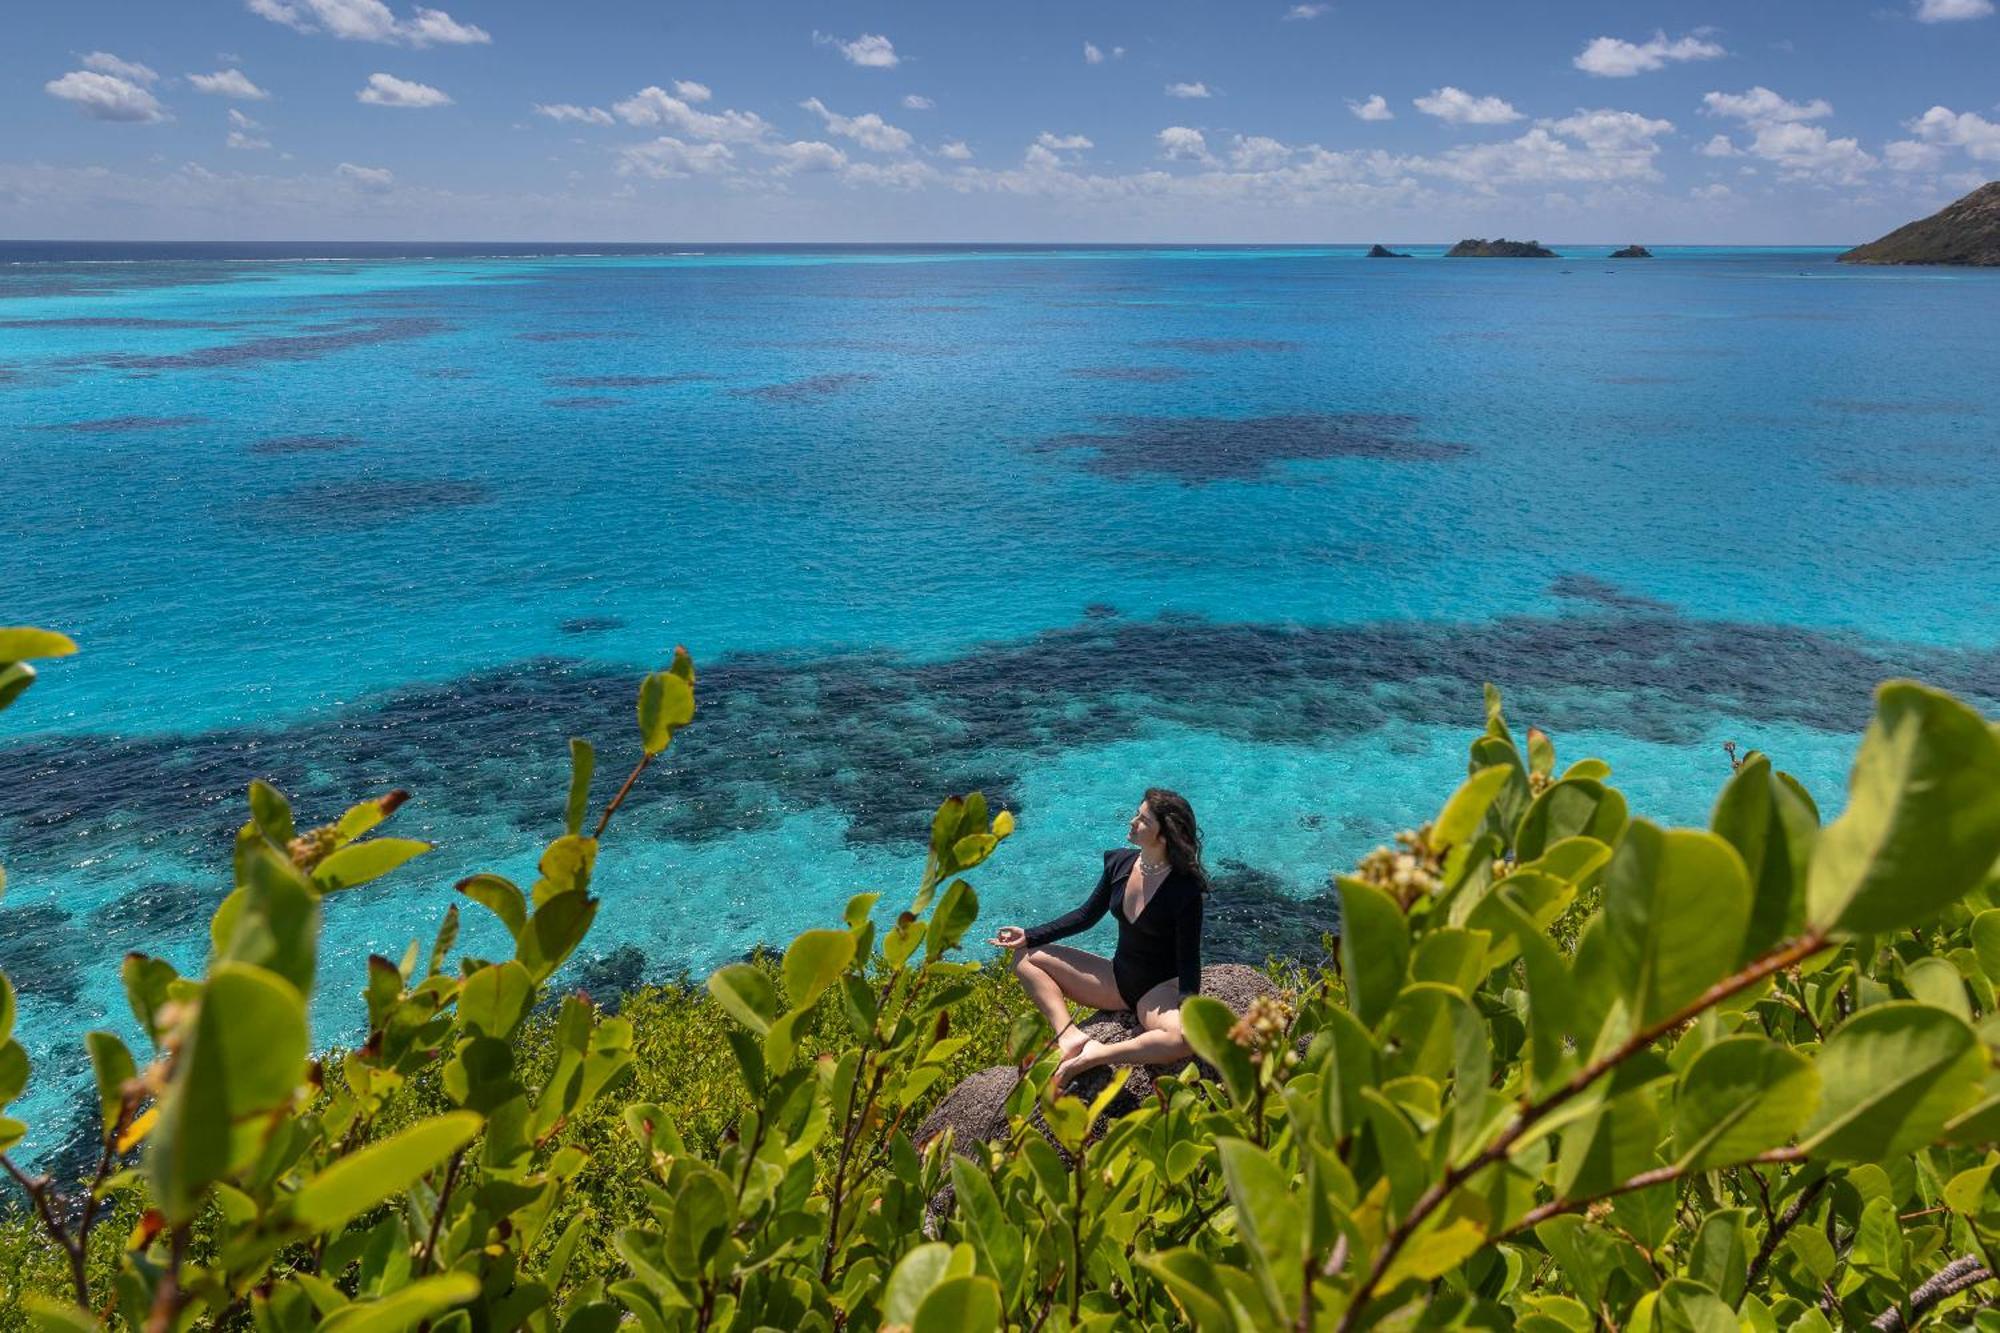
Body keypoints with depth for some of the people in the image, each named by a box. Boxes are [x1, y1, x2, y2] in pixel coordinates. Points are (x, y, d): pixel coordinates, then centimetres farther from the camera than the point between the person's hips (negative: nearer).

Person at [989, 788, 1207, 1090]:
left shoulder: (1185, 889, -20)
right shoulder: (1119, 862, -4)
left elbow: (1188, 960, -17)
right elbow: (1087, 915, 7)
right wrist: (1030, 936, 2)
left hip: (1160, 989, -6)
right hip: (1118, 977, 6)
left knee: (1185, 1038, -39)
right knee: (1027, 957, -5)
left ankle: (1091, 1057, -28)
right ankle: (1072, 1037, -24)